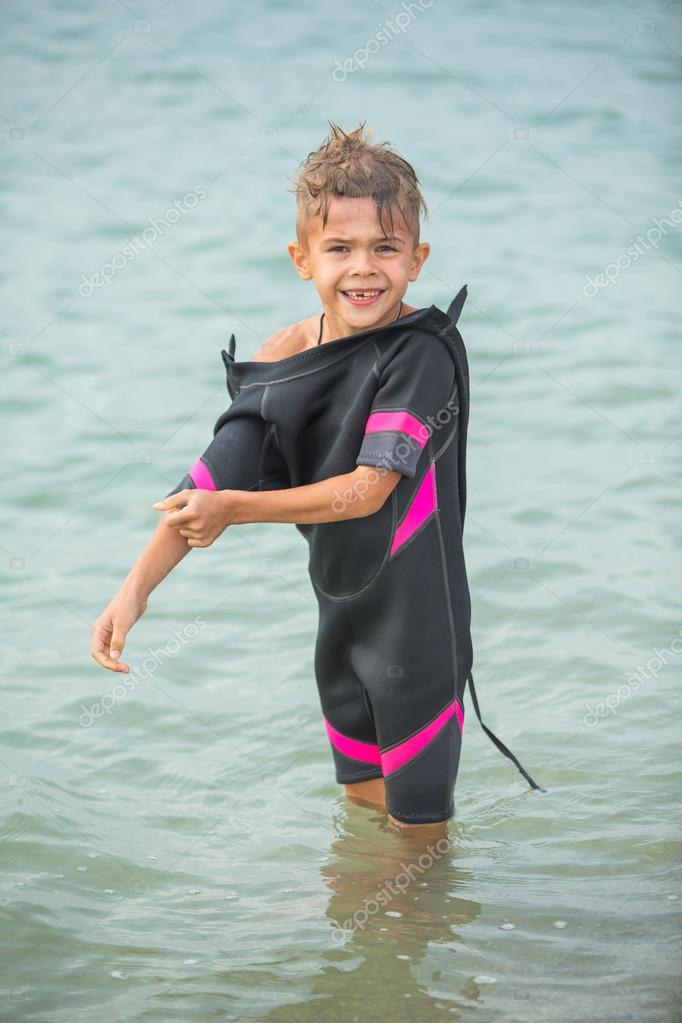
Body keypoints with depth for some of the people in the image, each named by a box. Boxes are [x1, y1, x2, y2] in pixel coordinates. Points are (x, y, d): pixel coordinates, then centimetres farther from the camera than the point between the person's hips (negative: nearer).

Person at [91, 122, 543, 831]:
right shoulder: (281, 361, -5)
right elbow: (210, 480, -11)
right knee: (361, 796, 21)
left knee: (416, 817, 6)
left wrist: (234, 508, -26)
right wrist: (135, 589, -23)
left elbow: (369, 488, -25)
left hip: (417, 618, -5)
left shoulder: (425, 352, -20)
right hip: (340, 612, 5)